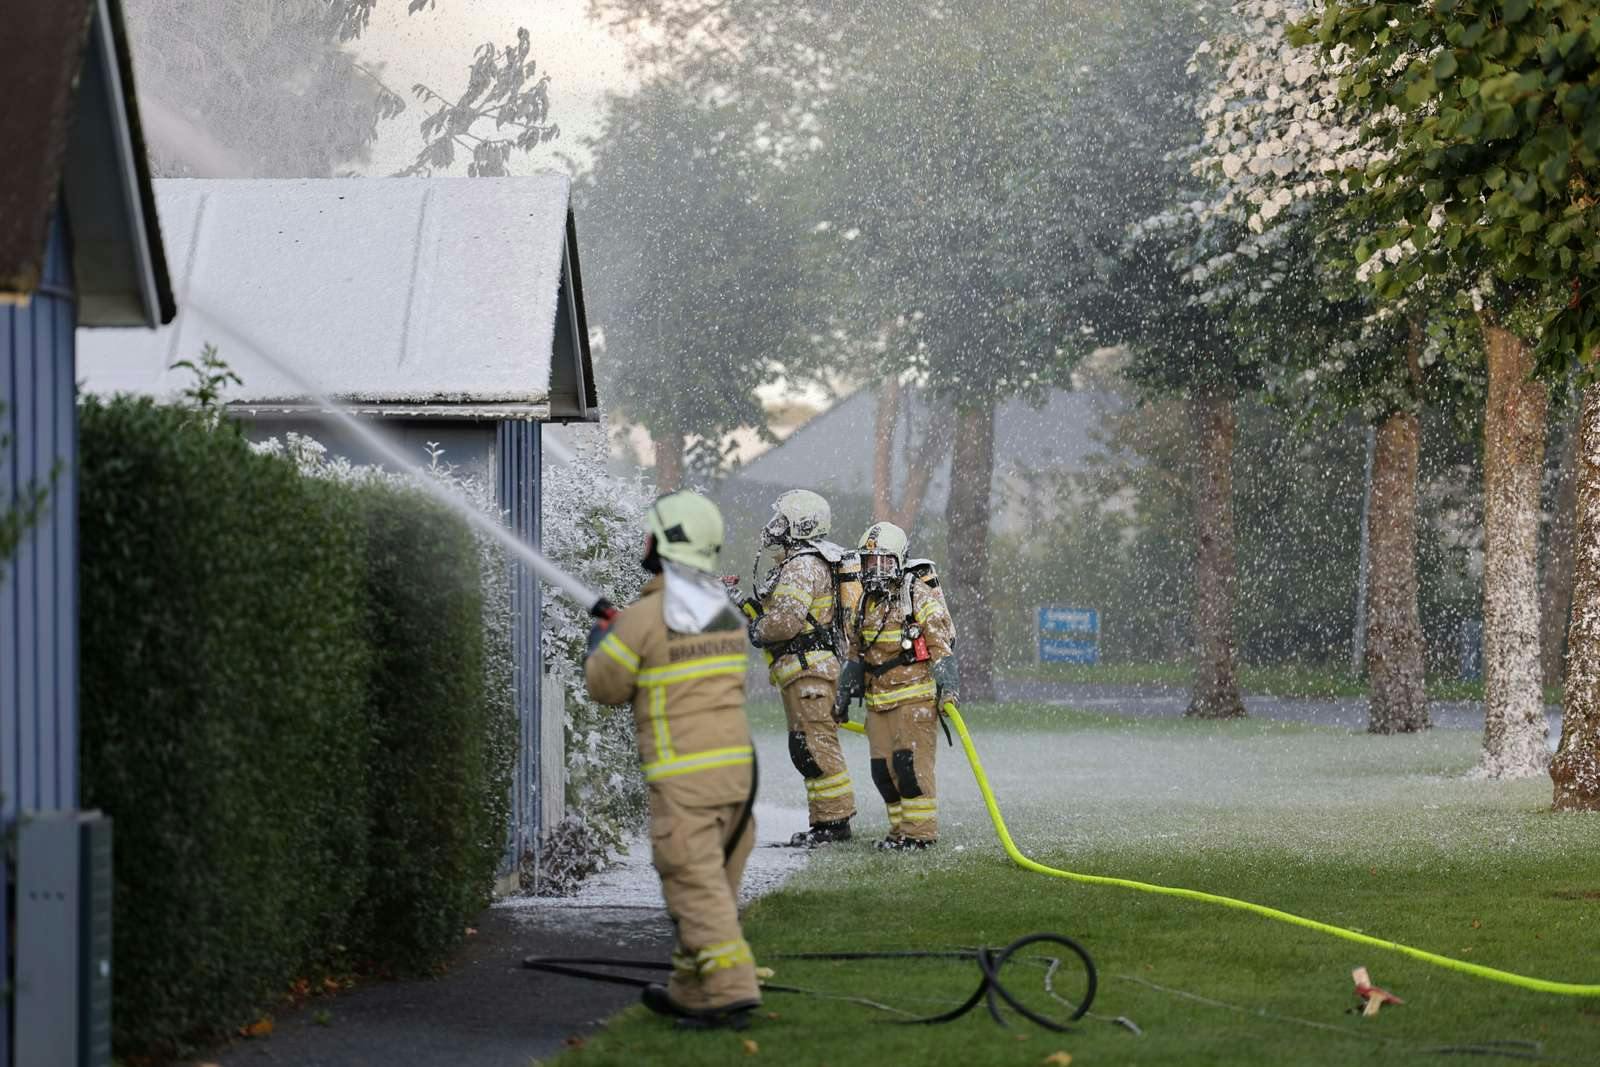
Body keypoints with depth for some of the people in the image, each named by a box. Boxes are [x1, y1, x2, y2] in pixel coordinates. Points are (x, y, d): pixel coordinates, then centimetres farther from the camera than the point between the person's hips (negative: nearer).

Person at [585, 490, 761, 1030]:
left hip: (683, 774, -7)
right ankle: (689, 991, 24)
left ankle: (730, 992, -19)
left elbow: (606, 686, 0)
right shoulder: (729, 614, 11)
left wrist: (600, 640, 22)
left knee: (696, 886, -8)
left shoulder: (643, 617, -10)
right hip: (736, 763, 7)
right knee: (716, 882, 14)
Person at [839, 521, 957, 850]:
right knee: (883, 769, 4)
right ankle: (900, 830, 13)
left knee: (911, 763, -12)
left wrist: (947, 687, -18)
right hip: (877, 697, 7)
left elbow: (942, 644, -9)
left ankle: (921, 831, -7)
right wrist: (843, 696, 21)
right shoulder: (864, 602, 14)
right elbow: (857, 655, 23)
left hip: (915, 695, -7)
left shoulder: (921, 596, -7)